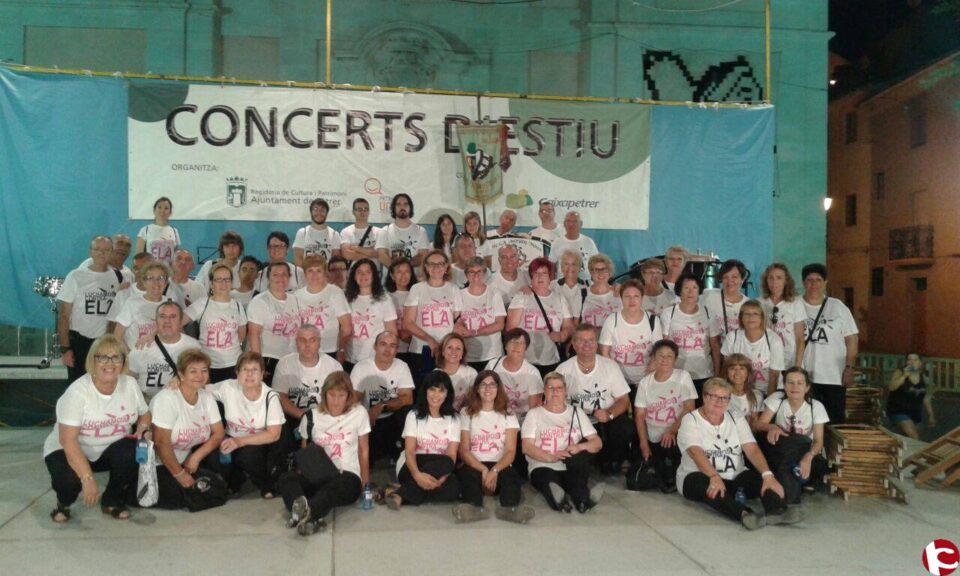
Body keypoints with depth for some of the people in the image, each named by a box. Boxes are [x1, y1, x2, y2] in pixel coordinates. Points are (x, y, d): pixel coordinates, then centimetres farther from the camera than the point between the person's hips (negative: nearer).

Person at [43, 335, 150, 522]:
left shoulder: (130, 384, -8)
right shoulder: (77, 391, -23)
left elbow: (144, 415, 9)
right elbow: (68, 440, -27)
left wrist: (143, 428, -17)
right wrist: (88, 479, -32)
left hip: (112, 450, 4)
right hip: (69, 451, -3)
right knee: (69, 478, -34)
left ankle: (113, 502, 1)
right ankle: (64, 503, 6)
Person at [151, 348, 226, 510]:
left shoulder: (207, 397, -4)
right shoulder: (167, 398, -23)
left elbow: (218, 433, -3)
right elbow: (162, 442, -24)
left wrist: (196, 457, -17)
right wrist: (179, 474, -17)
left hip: (185, 459, 5)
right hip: (158, 464, -5)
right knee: (178, 499, -22)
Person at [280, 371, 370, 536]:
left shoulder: (359, 413, 4)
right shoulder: (312, 417, 9)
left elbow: (363, 450, 9)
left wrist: (365, 481, 2)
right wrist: (304, 471, -5)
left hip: (347, 476, -2)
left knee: (337, 486, -40)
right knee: (286, 479, -30)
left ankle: (306, 512, -65)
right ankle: (312, 518, -56)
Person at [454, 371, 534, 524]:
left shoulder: (508, 415, 13)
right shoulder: (466, 413, 12)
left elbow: (511, 451, 1)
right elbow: (463, 450, 2)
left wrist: (494, 471, -20)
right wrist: (483, 470, -17)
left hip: (500, 466, 1)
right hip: (474, 466, -1)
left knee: (509, 475, -34)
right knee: (468, 474, -36)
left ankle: (510, 508, -61)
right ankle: (473, 507, -63)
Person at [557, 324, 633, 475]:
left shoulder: (610, 365, 1)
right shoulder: (563, 370, -1)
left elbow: (624, 400, 1)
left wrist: (609, 414, -19)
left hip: (608, 421, 1)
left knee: (626, 429, -30)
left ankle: (612, 461, 3)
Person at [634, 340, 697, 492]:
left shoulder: (683, 376, -1)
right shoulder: (645, 382, 5)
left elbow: (689, 408, -9)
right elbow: (640, 416, 3)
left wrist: (672, 431, -21)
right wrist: (644, 444, -7)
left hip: (676, 437, -2)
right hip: (653, 440, 2)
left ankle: (671, 477, -3)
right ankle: (660, 472, 21)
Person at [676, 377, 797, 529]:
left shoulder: (736, 419, 8)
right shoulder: (690, 420, -6)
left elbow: (753, 450, -7)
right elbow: (696, 453, -23)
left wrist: (768, 475, -26)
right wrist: (714, 477, -41)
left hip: (734, 478, 5)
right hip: (703, 477, -4)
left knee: (762, 478, -23)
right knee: (705, 484, -38)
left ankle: (777, 511, -50)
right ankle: (744, 514, -60)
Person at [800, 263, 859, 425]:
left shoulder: (838, 307, 5)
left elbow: (852, 339, 4)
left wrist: (849, 368, -4)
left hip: (834, 377, 1)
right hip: (803, 377, 0)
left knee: (835, 422, 5)